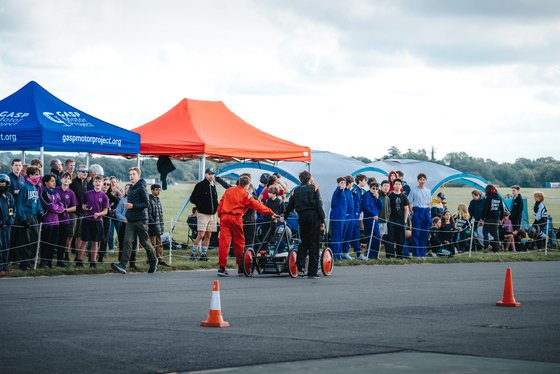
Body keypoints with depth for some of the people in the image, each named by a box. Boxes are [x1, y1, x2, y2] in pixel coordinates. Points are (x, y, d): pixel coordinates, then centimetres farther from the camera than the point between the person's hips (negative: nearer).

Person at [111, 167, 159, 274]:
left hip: (141, 220, -6)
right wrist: (127, 215, 17)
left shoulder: (141, 187, -9)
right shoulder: (130, 189, 15)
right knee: (127, 241, -8)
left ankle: (153, 261, 30)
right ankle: (122, 265, -18)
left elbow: (146, 203, -14)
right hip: (131, 221, 6)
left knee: (145, 242, 6)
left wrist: (133, 206, -20)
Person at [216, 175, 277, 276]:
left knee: (224, 241, -2)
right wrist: (271, 213, 7)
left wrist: (219, 214, 25)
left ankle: (221, 267, -9)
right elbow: (257, 206, 1)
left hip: (224, 216, 4)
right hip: (236, 218, -4)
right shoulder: (246, 195, 1)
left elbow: (220, 203, 16)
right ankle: (241, 267, 15)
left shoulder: (228, 190, 14)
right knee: (238, 242, 8)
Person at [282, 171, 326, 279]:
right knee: (314, 243, 1)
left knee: (304, 241, 16)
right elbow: (319, 205, -4)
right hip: (313, 216, -3)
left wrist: (285, 217, 38)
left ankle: (300, 267, -1)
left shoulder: (295, 191, 12)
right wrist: (322, 221, -2)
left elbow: (290, 206, 21)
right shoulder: (313, 188, 3)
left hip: (302, 217, 3)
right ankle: (312, 272, 0)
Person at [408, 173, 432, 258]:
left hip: (426, 213, 4)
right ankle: (416, 254, -4)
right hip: (417, 212, -4)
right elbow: (409, 203, -1)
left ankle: (422, 254, 9)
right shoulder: (414, 190, -1)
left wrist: (428, 212, 7)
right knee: (416, 234, -7)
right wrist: (412, 213, -10)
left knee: (425, 234, 4)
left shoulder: (428, 191, 12)